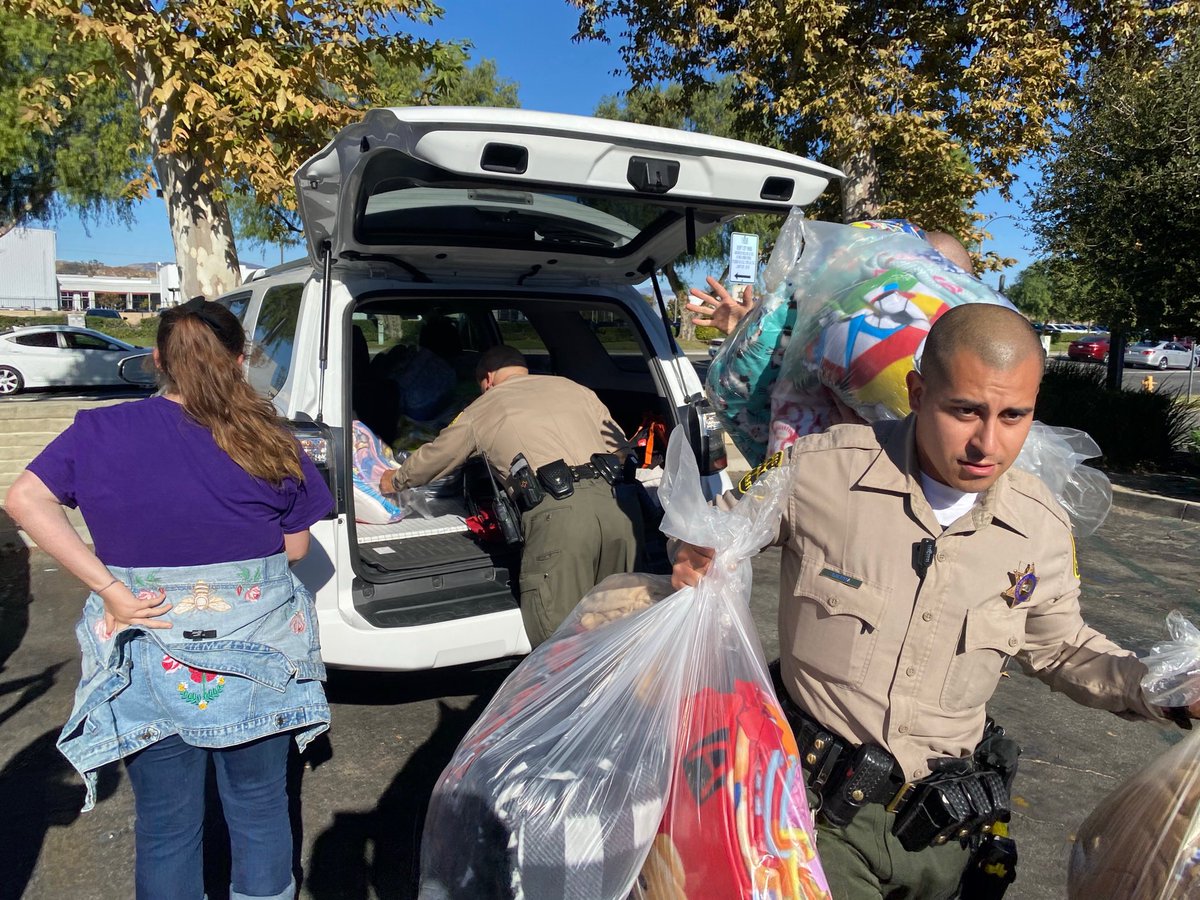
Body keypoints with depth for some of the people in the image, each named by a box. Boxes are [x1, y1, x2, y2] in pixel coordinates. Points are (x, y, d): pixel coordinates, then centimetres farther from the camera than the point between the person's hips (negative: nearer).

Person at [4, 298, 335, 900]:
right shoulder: (270, 443, -7)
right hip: (255, 659, 0)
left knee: (166, 826, 17)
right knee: (260, 810, 19)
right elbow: (294, 548, -2)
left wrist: (110, 589, -16)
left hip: (149, 662, 1)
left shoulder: (101, 432, -5)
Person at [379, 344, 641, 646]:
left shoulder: (480, 410, 21)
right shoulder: (573, 387, 26)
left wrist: (395, 481, 54)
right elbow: (621, 447, 22)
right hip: (617, 505, 4)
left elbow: (431, 460, 35)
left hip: (557, 510, -4)